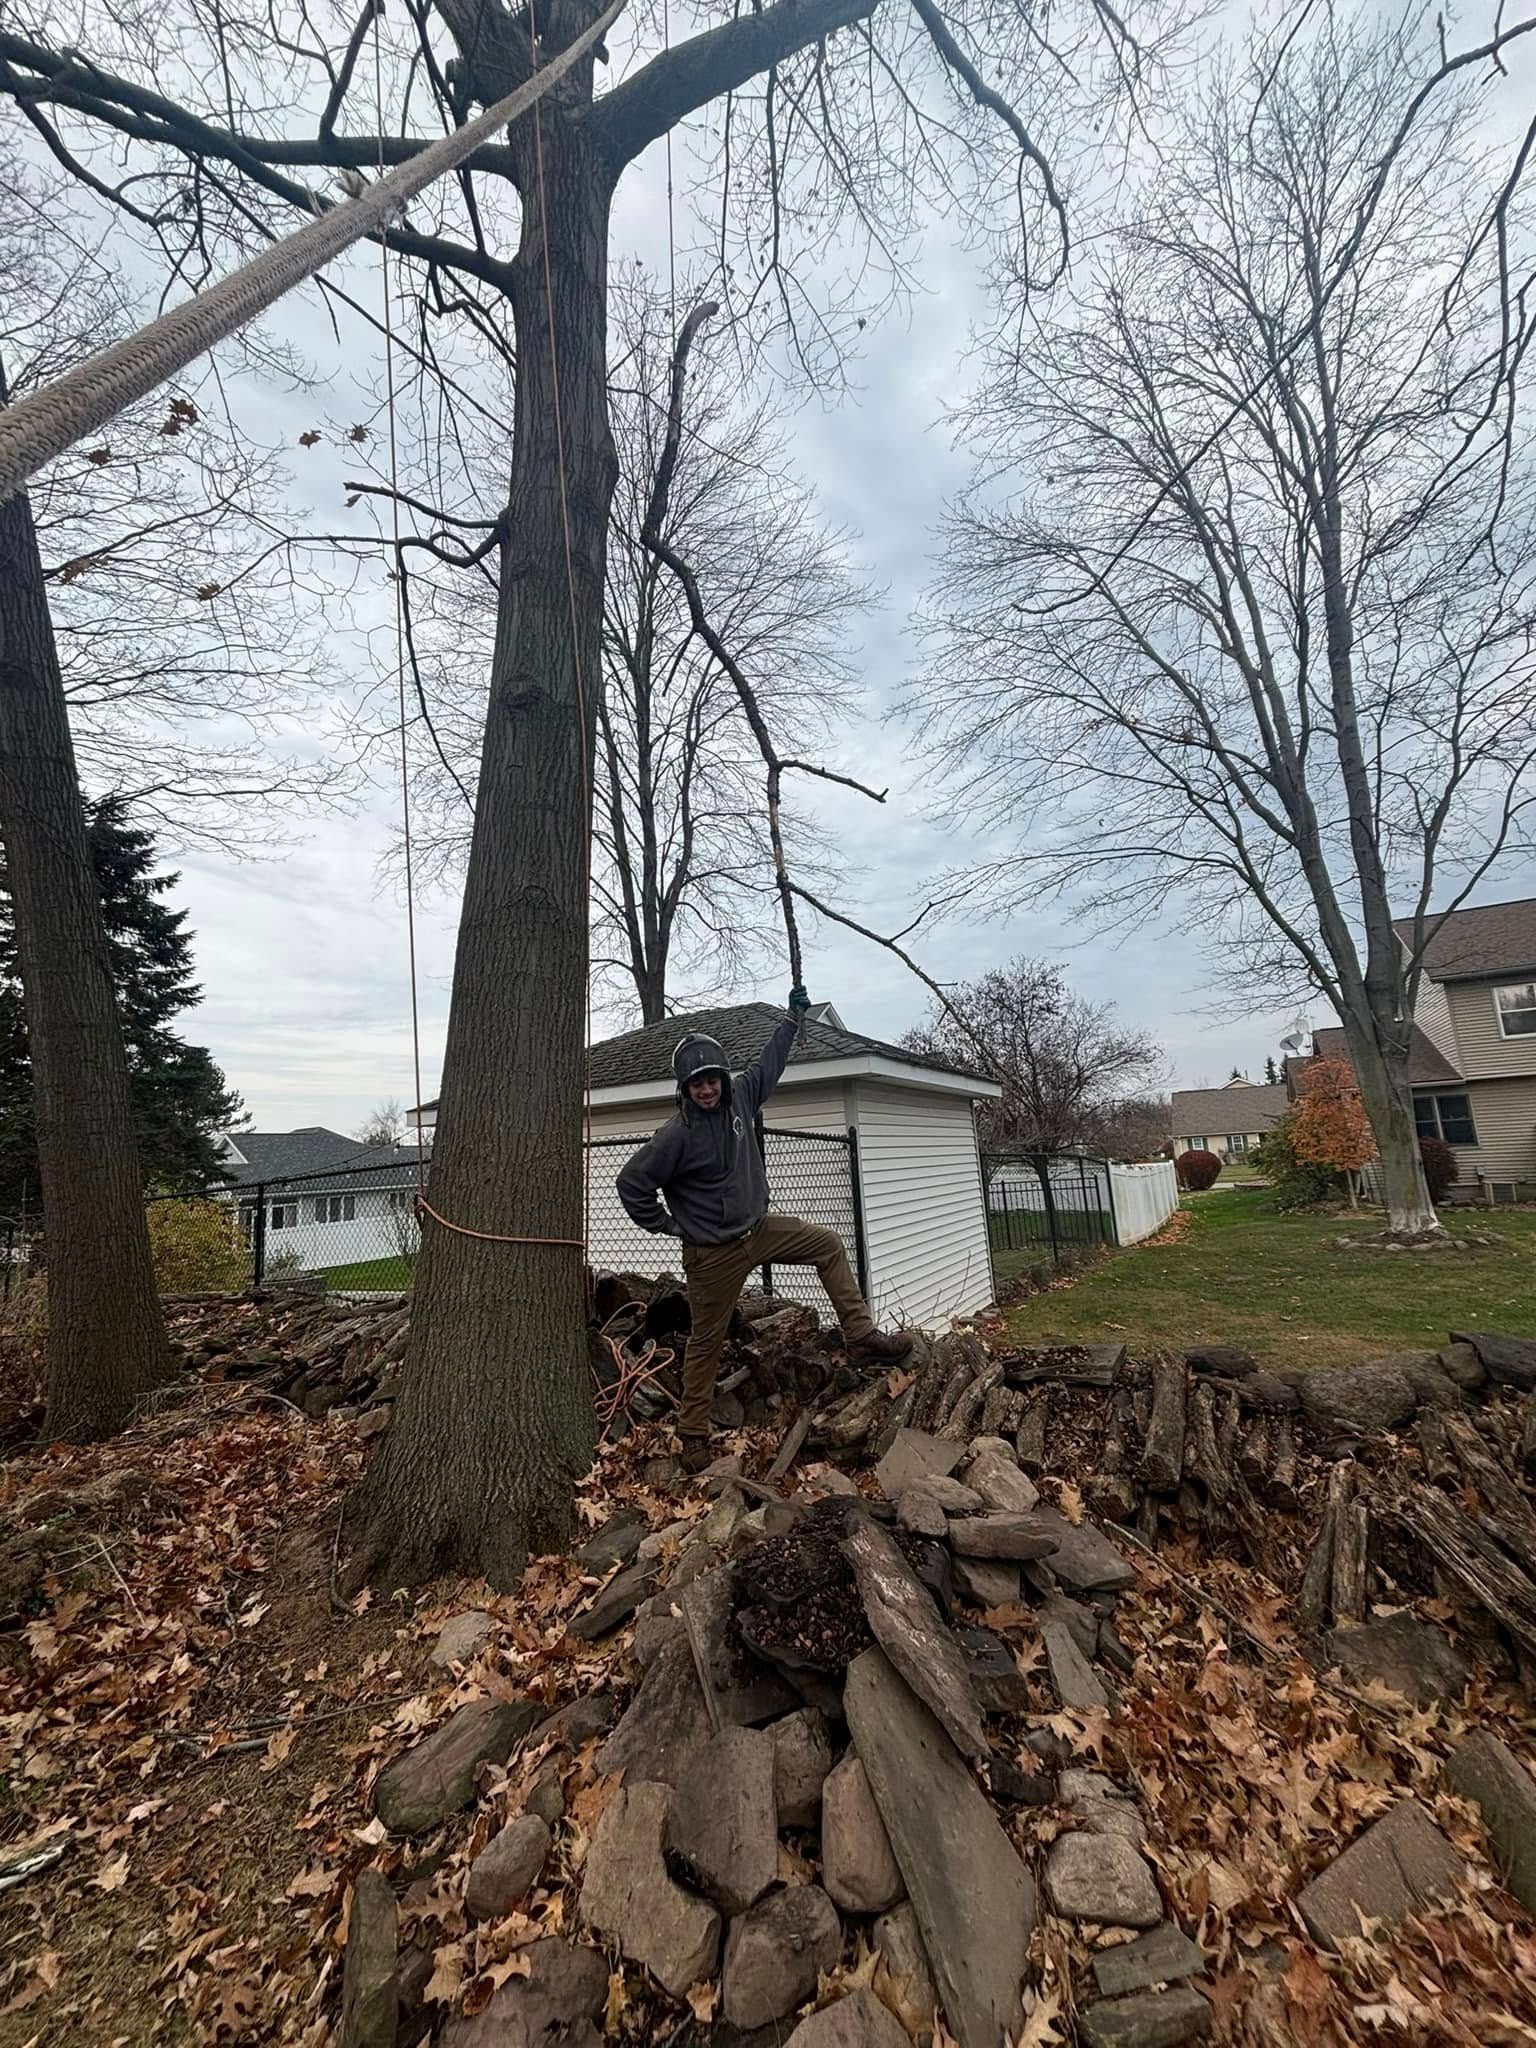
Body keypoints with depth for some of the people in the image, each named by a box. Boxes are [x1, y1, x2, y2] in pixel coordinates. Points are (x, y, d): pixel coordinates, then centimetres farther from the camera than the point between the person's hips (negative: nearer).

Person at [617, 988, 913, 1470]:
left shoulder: (739, 1096, -4)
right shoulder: (677, 1134, -22)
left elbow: (769, 1064, 13)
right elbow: (632, 1183, -16)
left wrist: (793, 1016, 18)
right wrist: (666, 1225, -8)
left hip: (759, 1228, 6)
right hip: (713, 1252, -6)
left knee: (829, 1246, 4)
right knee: (706, 1341, 6)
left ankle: (861, 1338, 9)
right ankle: (693, 1435, 23)